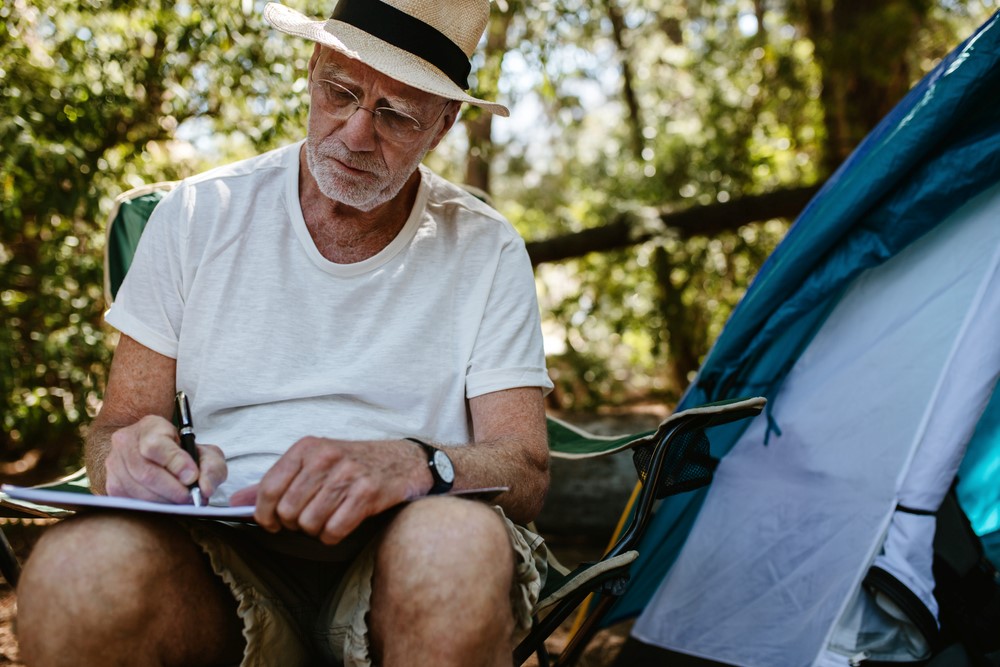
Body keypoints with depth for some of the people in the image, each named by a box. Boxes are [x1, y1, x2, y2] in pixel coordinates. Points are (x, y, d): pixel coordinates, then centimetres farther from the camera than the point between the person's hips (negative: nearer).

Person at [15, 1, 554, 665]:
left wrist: (414, 464, -26)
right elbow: (115, 426, 8)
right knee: (82, 566, -33)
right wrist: (135, 453, -18)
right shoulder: (200, 215, 8)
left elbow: (525, 473, -2)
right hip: (223, 549, 1)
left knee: (461, 546, -36)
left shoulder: (485, 250, 5)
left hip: (401, 559, 0)